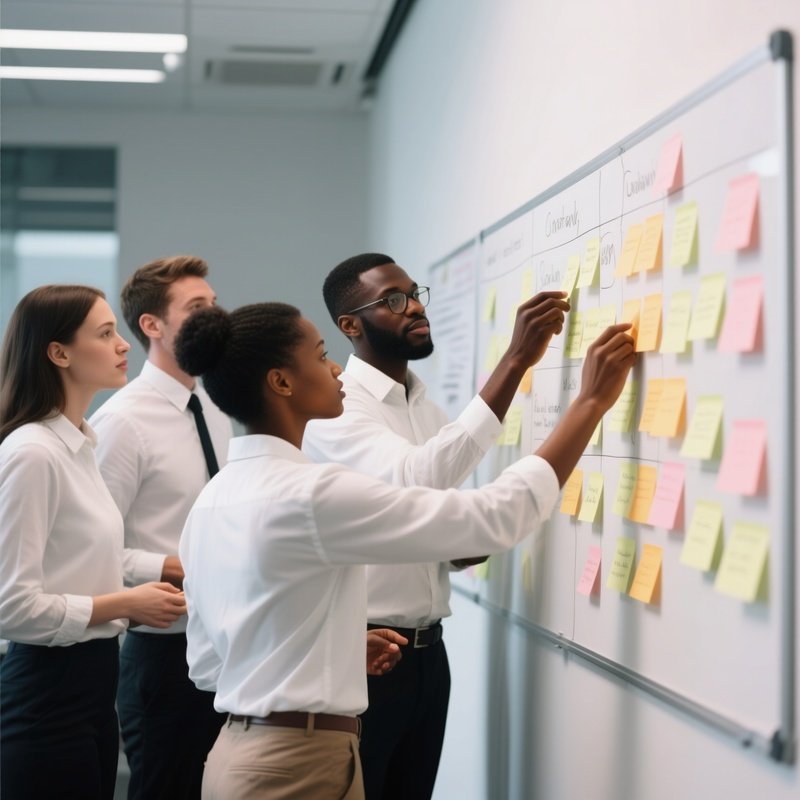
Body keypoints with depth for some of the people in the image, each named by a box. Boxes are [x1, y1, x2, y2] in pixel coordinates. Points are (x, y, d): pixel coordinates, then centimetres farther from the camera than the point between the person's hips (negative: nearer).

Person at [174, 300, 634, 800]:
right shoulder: (311, 495, -21)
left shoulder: (210, 504, 6)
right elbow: (495, 518, -22)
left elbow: (207, 666, 13)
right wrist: (591, 403, -16)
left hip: (240, 755, 9)